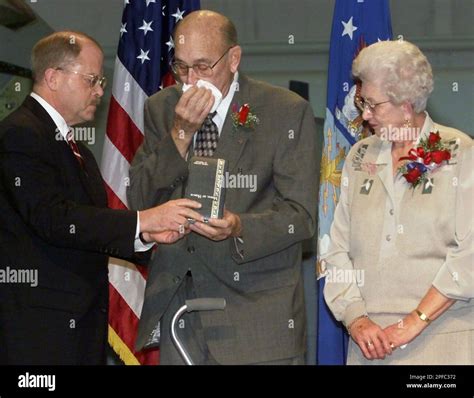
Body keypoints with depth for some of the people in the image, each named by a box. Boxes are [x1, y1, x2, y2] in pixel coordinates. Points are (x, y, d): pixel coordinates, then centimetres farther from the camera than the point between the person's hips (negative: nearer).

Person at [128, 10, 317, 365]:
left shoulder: (287, 112, -4)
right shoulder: (161, 108, 8)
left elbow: (301, 214, -6)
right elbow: (139, 202, 2)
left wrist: (240, 227, -25)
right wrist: (181, 133, -10)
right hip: (178, 306, 3)